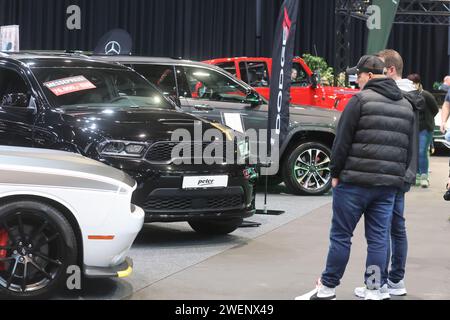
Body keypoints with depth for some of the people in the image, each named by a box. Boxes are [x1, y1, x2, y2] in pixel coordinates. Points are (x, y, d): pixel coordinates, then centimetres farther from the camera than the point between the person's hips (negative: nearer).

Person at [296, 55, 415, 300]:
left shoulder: (361, 100, -7)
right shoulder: (406, 106, 14)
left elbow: (342, 142, -9)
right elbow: (409, 149, 17)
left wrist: (336, 173, -2)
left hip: (355, 181, -6)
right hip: (389, 184, 6)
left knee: (341, 235, 2)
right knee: (378, 238, 8)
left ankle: (327, 288, 9)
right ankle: (374, 291, 9)